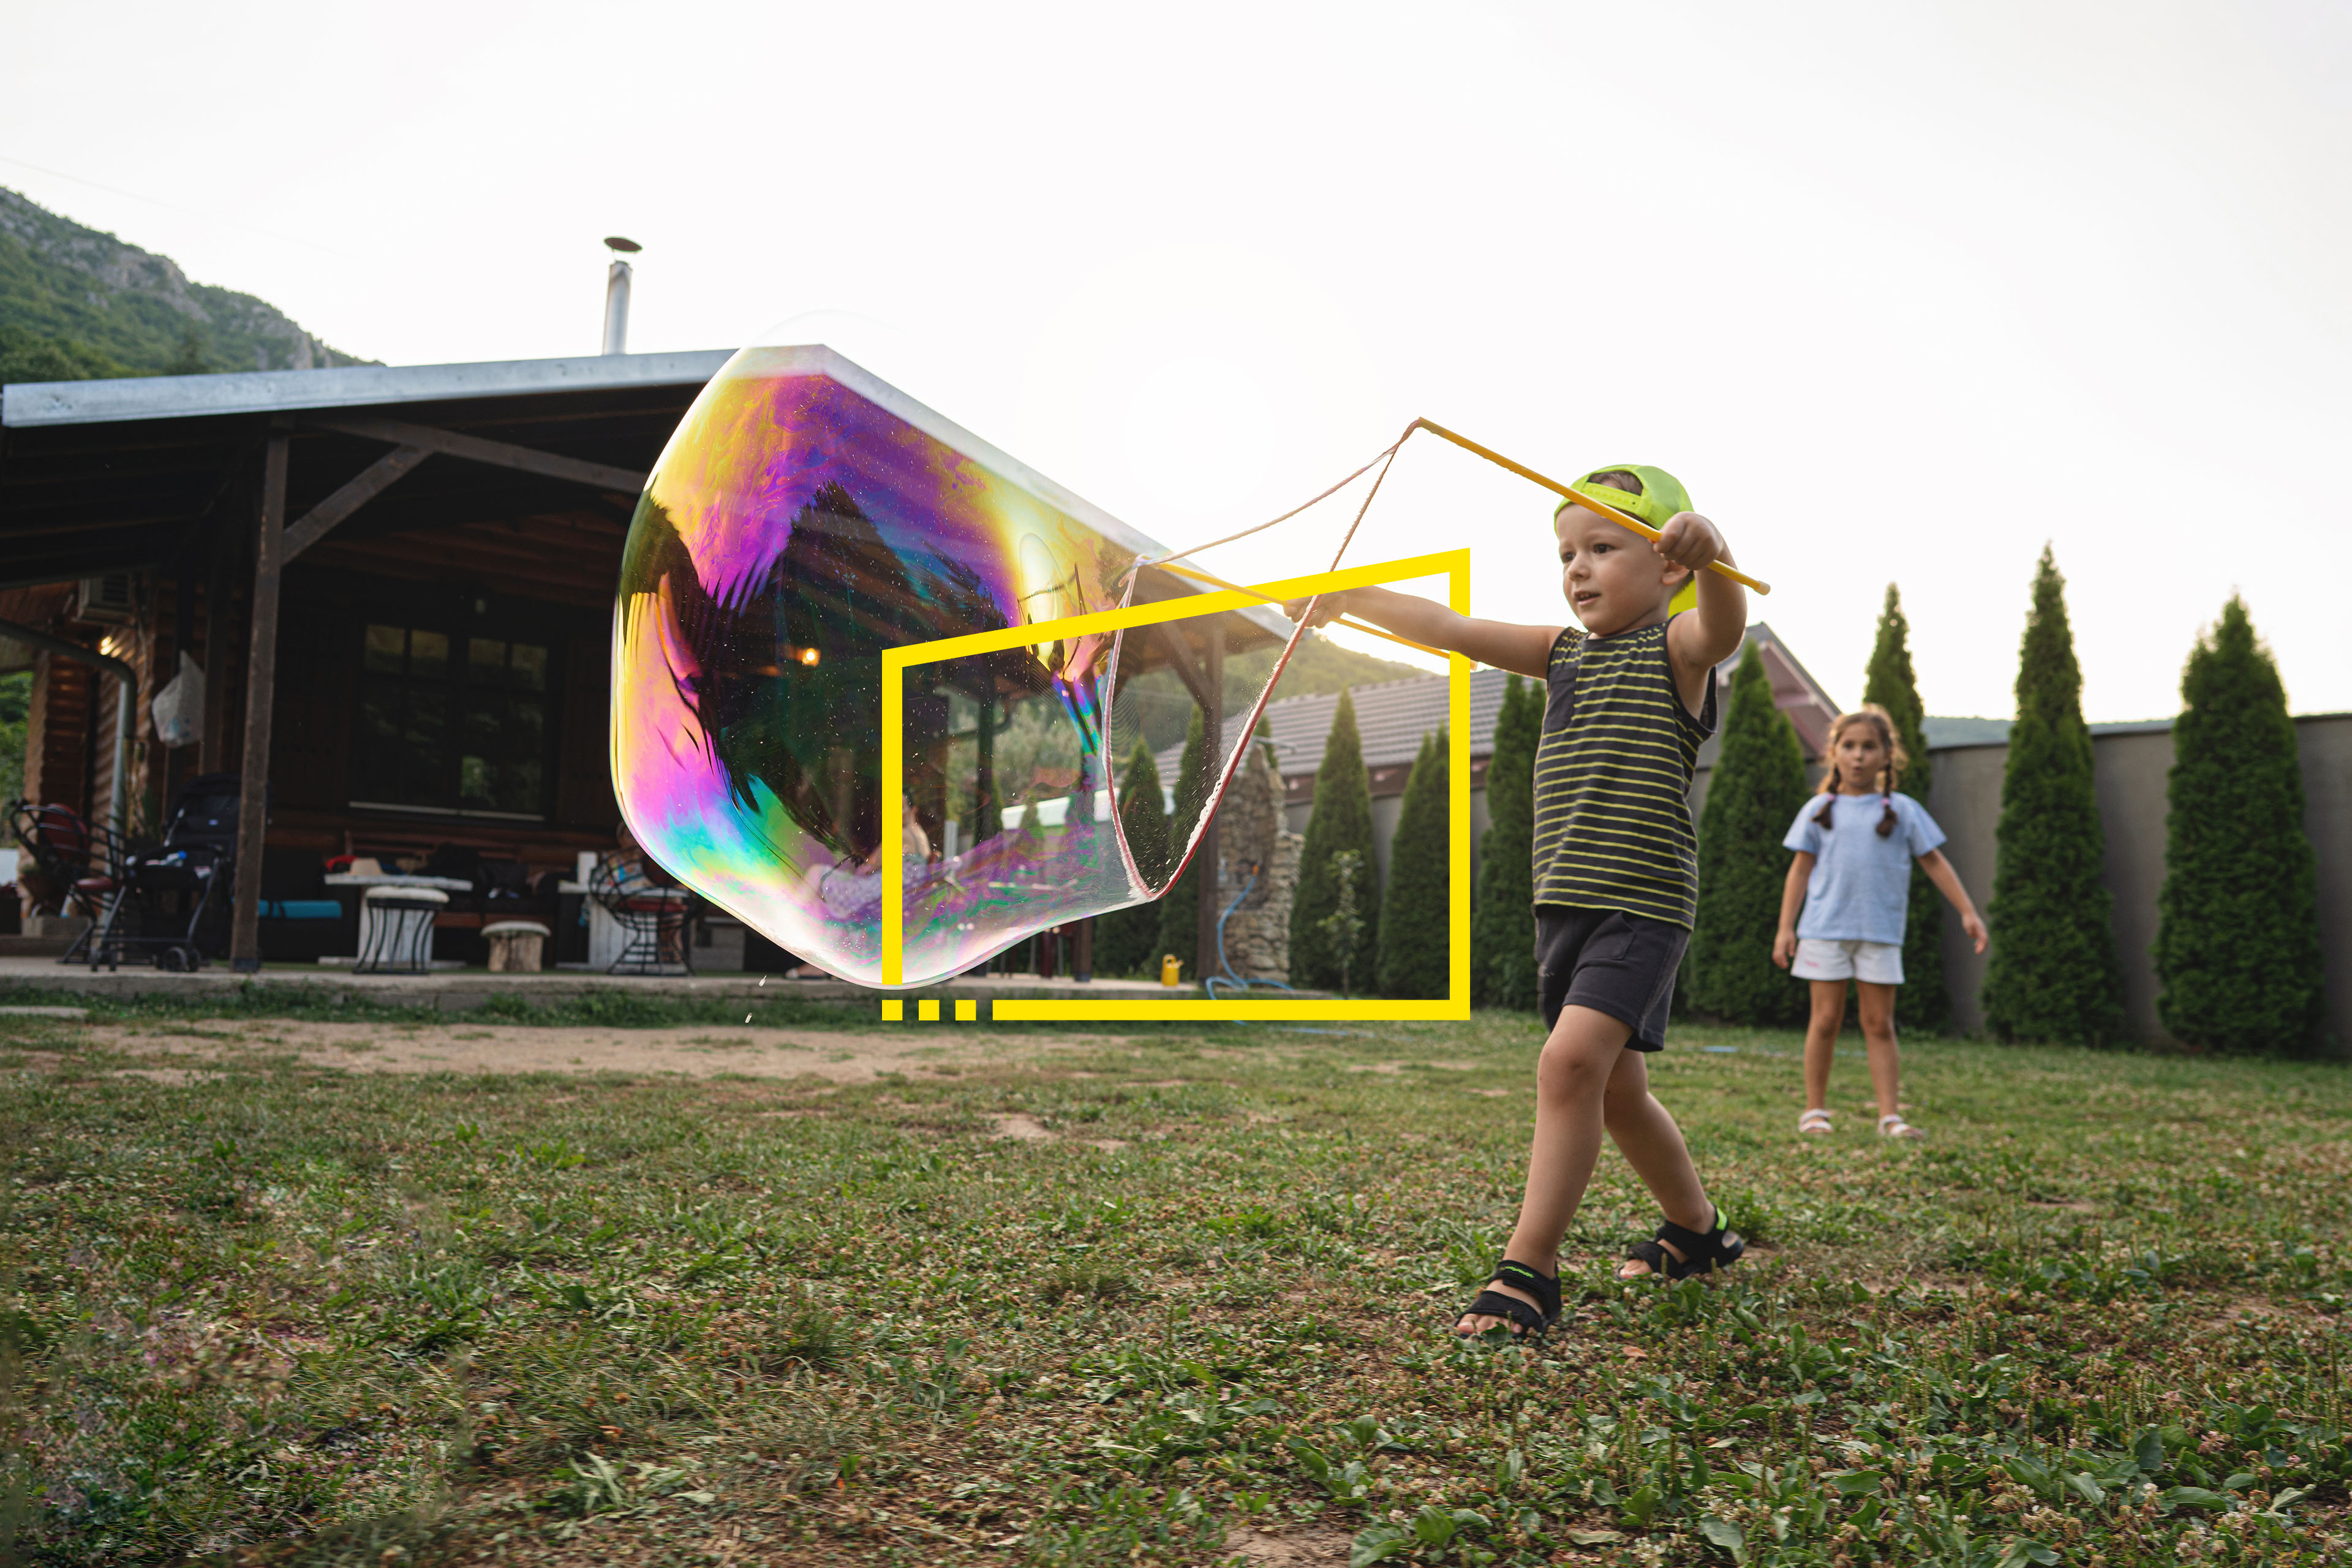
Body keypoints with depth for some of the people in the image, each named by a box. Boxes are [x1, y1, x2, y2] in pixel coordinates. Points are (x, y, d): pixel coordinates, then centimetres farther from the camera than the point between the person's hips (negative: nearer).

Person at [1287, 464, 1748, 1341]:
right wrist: (1349, 598, 20)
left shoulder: (1677, 650, -5)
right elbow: (1453, 630, 18)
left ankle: (1529, 1271, -16)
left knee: (1571, 1060, -22)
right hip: (1563, 903, 8)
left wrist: (1710, 555, -50)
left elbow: (1726, 624, -29)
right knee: (1613, 1090, 16)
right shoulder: (1563, 653, 14)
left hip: (1642, 904, -8)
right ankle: (1696, 1232, 37)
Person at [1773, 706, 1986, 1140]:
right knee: (1826, 1019, 2)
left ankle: (1890, 1114, 5)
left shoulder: (1903, 811, 6)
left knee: (1879, 1023, 3)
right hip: (1826, 929, 0)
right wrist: (1785, 928, 2)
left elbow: (1934, 862, 10)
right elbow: (1801, 868, 7)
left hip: (1881, 934, 0)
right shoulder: (1819, 810, 6)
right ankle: (1815, 1110, 10)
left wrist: (1967, 912, 4)